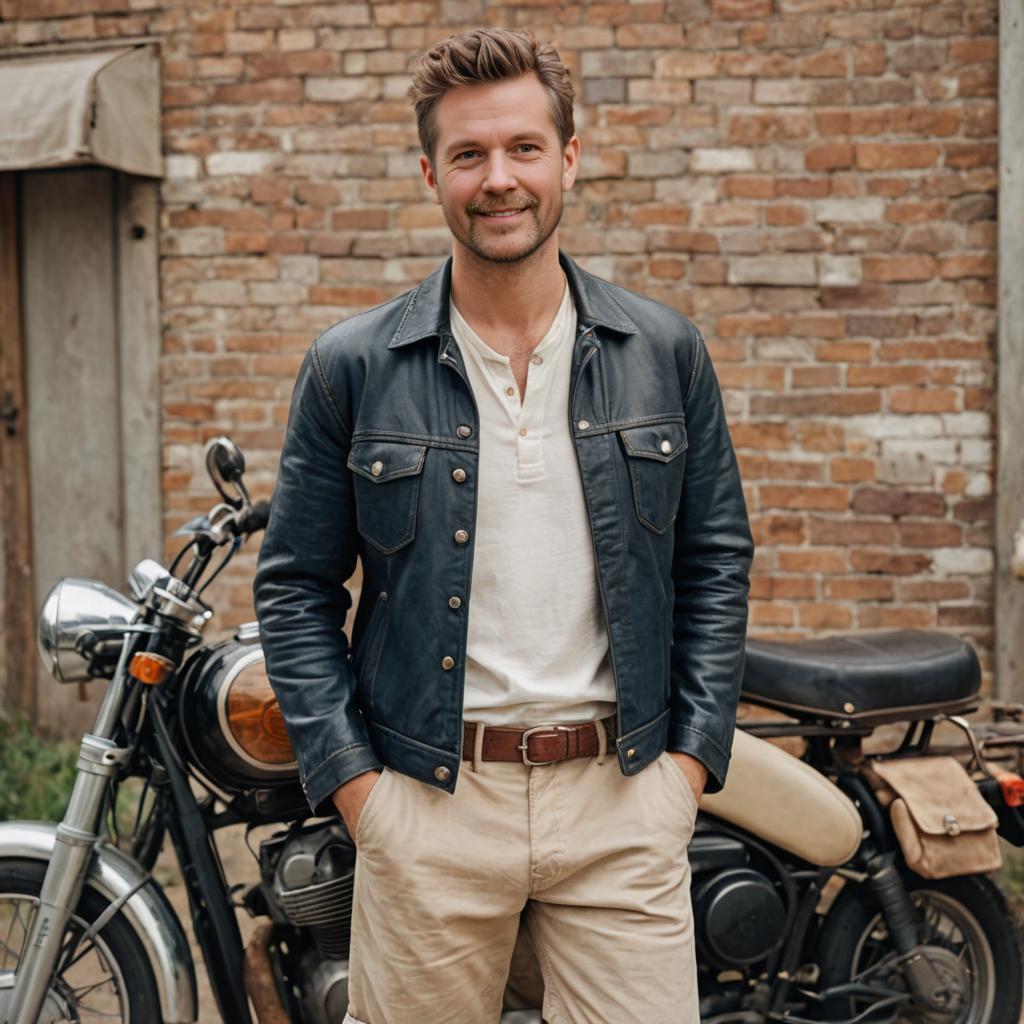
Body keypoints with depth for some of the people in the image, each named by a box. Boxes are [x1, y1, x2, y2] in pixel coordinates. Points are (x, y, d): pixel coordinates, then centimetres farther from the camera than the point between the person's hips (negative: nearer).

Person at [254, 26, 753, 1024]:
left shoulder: (666, 353, 5)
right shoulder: (350, 368, 0)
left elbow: (716, 559, 9)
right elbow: (294, 586, 3)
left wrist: (692, 756, 1)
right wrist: (352, 780, -5)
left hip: (623, 798, 1)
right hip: (426, 799, -1)